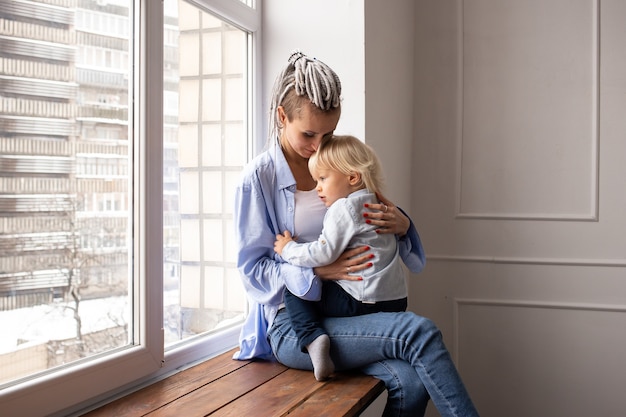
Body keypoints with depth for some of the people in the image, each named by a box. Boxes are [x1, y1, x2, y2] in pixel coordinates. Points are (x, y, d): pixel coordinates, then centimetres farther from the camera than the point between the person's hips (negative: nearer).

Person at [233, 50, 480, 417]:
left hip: (343, 314, 5)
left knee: (411, 383, -26)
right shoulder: (258, 177, -3)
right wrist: (318, 271, -22)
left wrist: (401, 225, -8)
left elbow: (370, 237, 16)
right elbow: (252, 269, -6)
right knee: (420, 331, -26)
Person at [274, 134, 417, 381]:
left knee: (294, 293, -2)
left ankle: (313, 337, -19)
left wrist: (289, 249, -3)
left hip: (364, 302, -9)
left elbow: (324, 253, -17)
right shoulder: (373, 206, 19)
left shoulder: (344, 208, -9)